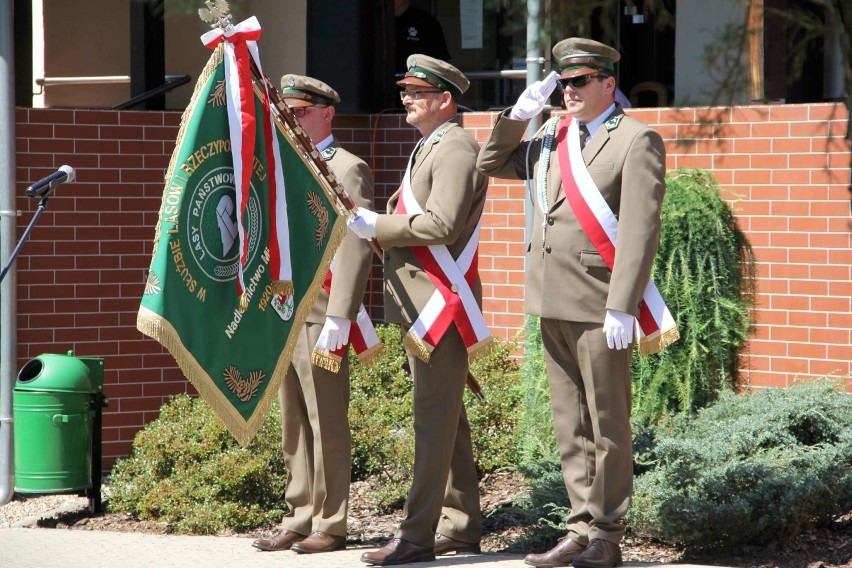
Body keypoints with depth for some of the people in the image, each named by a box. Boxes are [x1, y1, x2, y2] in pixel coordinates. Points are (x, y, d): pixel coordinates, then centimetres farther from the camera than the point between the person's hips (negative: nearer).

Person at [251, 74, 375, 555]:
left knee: (327, 425, -4)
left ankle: (331, 524, 0)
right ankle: (300, 520, 14)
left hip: (320, 317, -8)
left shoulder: (348, 169, -4)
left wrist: (339, 319, -20)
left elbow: (355, 249, -13)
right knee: (294, 426, 10)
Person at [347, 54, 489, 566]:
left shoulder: (456, 149, -13)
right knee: (447, 416, 13)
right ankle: (461, 525, 19)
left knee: (434, 418, -10)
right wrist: (379, 222, 8)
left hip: (440, 302, -11)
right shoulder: (430, 148, 20)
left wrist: (377, 227, -16)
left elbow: (441, 224, -24)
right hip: (422, 303, 11)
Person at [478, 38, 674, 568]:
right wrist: (519, 114, 10)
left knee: (608, 425, -1)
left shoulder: (637, 139, -6)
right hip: (554, 304, 7)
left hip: (600, 307, -7)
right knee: (570, 426, 10)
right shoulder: (552, 138, 15)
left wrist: (623, 307, -19)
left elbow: (640, 228, -13)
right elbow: (492, 164, 26)